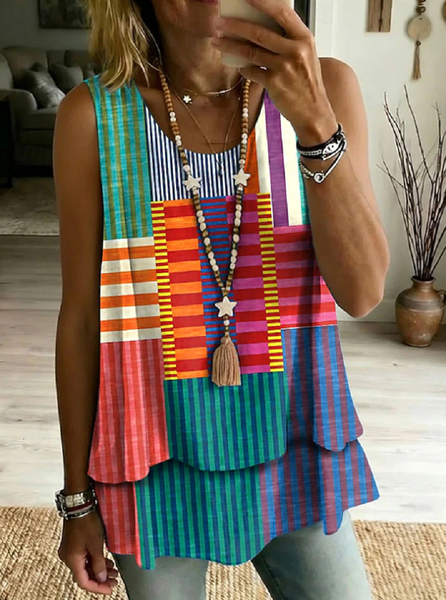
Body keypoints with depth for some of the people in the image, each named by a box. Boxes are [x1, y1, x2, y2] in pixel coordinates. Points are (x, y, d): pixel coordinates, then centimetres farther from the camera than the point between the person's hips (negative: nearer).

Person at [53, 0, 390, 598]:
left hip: (291, 448, 2)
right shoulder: (93, 116, -10)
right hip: (157, 460, -1)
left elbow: (362, 292, -14)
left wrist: (314, 120, -28)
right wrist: (78, 498, 2)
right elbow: (81, 318, -5)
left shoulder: (325, 88, -7)